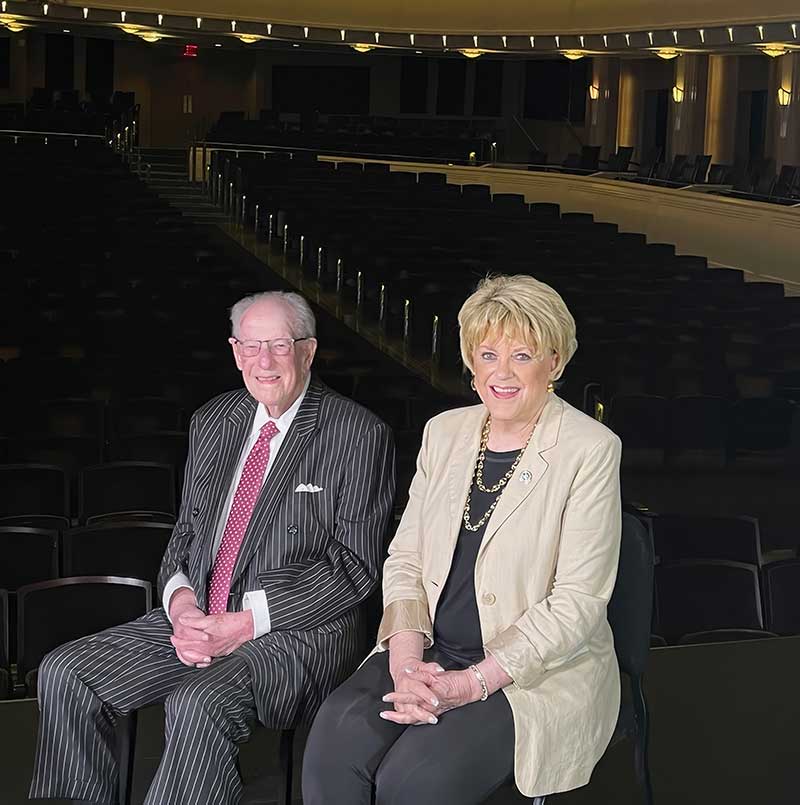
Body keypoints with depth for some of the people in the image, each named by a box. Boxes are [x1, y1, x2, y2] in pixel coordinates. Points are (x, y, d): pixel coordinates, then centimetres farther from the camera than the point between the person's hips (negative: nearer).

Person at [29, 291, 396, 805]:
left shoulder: (359, 436, -6)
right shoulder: (213, 422, 14)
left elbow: (354, 565, -10)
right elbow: (187, 532, 17)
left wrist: (246, 622, -16)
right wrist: (180, 603, -6)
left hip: (299, 632, -6)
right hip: (196, 621, 6)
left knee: (200, 704, -34)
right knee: (65, 674, -10)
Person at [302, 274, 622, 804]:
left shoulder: (590, 450, -8)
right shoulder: (445, 432, 10)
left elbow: (578, 601, -12)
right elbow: (405, 557, 10)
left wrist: (473, 682, -19)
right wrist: (405, 656, -10)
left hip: (539, 673, -4)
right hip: (431, 653, 5)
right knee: (337, 741, -25)